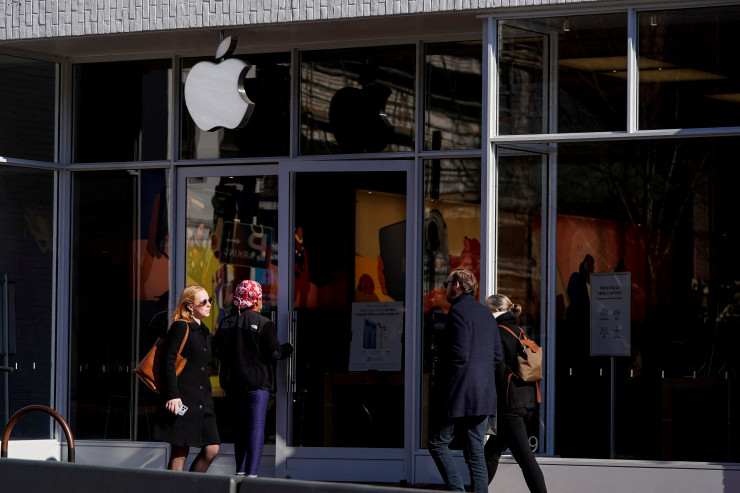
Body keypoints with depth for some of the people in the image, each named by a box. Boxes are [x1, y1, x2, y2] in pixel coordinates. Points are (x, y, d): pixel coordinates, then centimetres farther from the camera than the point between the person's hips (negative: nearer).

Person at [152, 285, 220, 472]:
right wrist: (172, 395, -18)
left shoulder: (204, 332, 20)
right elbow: (167, 362, -11)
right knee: (180, 452, -6)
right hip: (182, 398, -8)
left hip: (202, 400, 8)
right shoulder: (180, 327, -5)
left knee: (212, 448, -1)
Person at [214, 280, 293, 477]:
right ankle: (252, 472, -14)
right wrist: (288, 348, 9)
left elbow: (219, 352, 9)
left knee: (241, 426, 16)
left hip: (232, 382, 6)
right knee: (256, 427, -5)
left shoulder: (226, 323, 6)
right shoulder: (264, 324, -10)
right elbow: (274, 353, -11)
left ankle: (240, 471, 15)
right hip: (256, 382, -6)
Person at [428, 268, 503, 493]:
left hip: (461, 395, -8)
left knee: (438, 443, 3)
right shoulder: (486, 314, 16)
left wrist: (444, 384, -8)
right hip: (485, 395, 8)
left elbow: (459, 354, -19)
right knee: (475, 452, 8)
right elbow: (497, 355, 16)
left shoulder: (458, 311, -11)